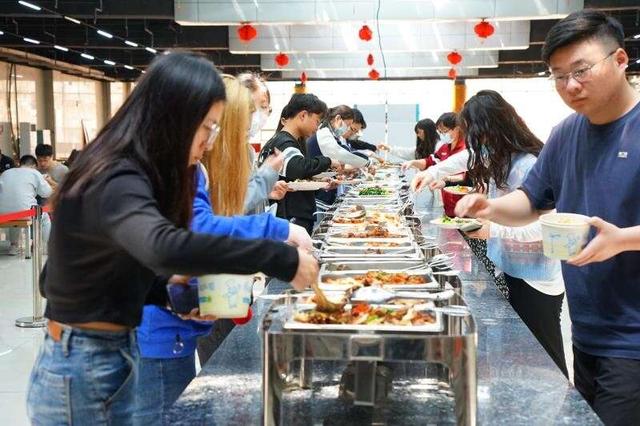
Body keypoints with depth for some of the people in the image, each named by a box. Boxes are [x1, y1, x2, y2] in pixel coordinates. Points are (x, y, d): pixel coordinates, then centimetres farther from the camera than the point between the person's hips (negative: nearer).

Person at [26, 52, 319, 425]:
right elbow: (164, 246, -45)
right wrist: (283, 259, -41)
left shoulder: (125, 173, 6)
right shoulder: (115, 181, -24)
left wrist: (171, 287, -4)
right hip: (84, 373, -9)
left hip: (110, 356, 9)